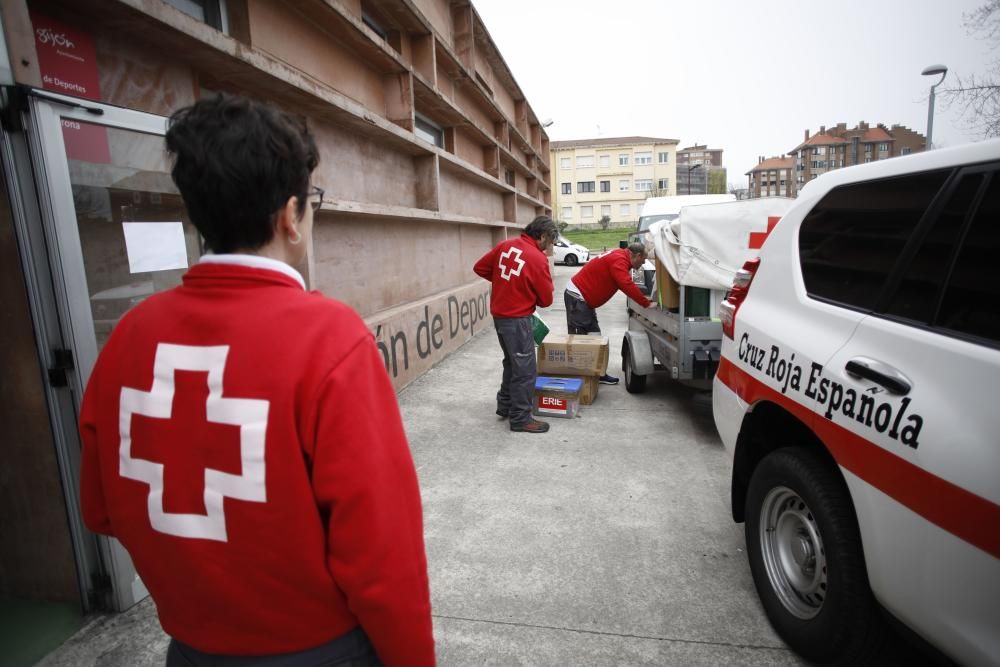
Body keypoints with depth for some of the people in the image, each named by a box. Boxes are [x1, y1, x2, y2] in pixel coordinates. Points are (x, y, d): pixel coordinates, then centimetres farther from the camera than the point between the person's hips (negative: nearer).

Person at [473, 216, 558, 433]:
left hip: (499, 314, 8)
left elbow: (480, 268, 10)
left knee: (512, 362, 22)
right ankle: (521, 419, 8)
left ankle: (505, 405, 33)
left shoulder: (506, 245, 2)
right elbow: (546, 299, -9)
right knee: (525, 369, 1)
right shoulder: (537, 259, -16)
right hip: (518, 318, -8)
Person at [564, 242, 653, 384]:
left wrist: (642, 298, 15)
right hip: (577, 297, -10)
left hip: (583, 299, 10)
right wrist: (646, 304, -20)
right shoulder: (619, 261, -18)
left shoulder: (620, 257, 13)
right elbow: (628, 286, -27)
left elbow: (626, 285, 20)